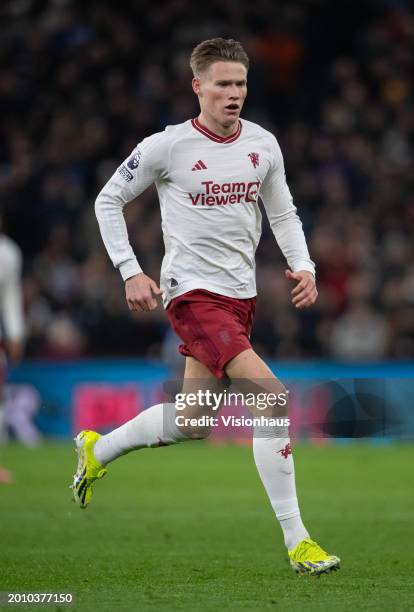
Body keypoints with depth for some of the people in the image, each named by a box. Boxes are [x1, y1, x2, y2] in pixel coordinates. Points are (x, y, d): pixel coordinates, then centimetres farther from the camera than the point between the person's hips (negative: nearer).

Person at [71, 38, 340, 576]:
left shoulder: (263, 144, 4)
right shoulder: (166, 147, -10)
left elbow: (282, 213, 16)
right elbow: (108, 201, 2)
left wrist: (303, 266, 0)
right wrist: (130, 272, -5)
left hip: (242, 296, 7)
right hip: (193, 293, -7)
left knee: (192, 422, 14)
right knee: (275, 396, -22)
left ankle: (96, 451, 41)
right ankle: (297, 541, -18)